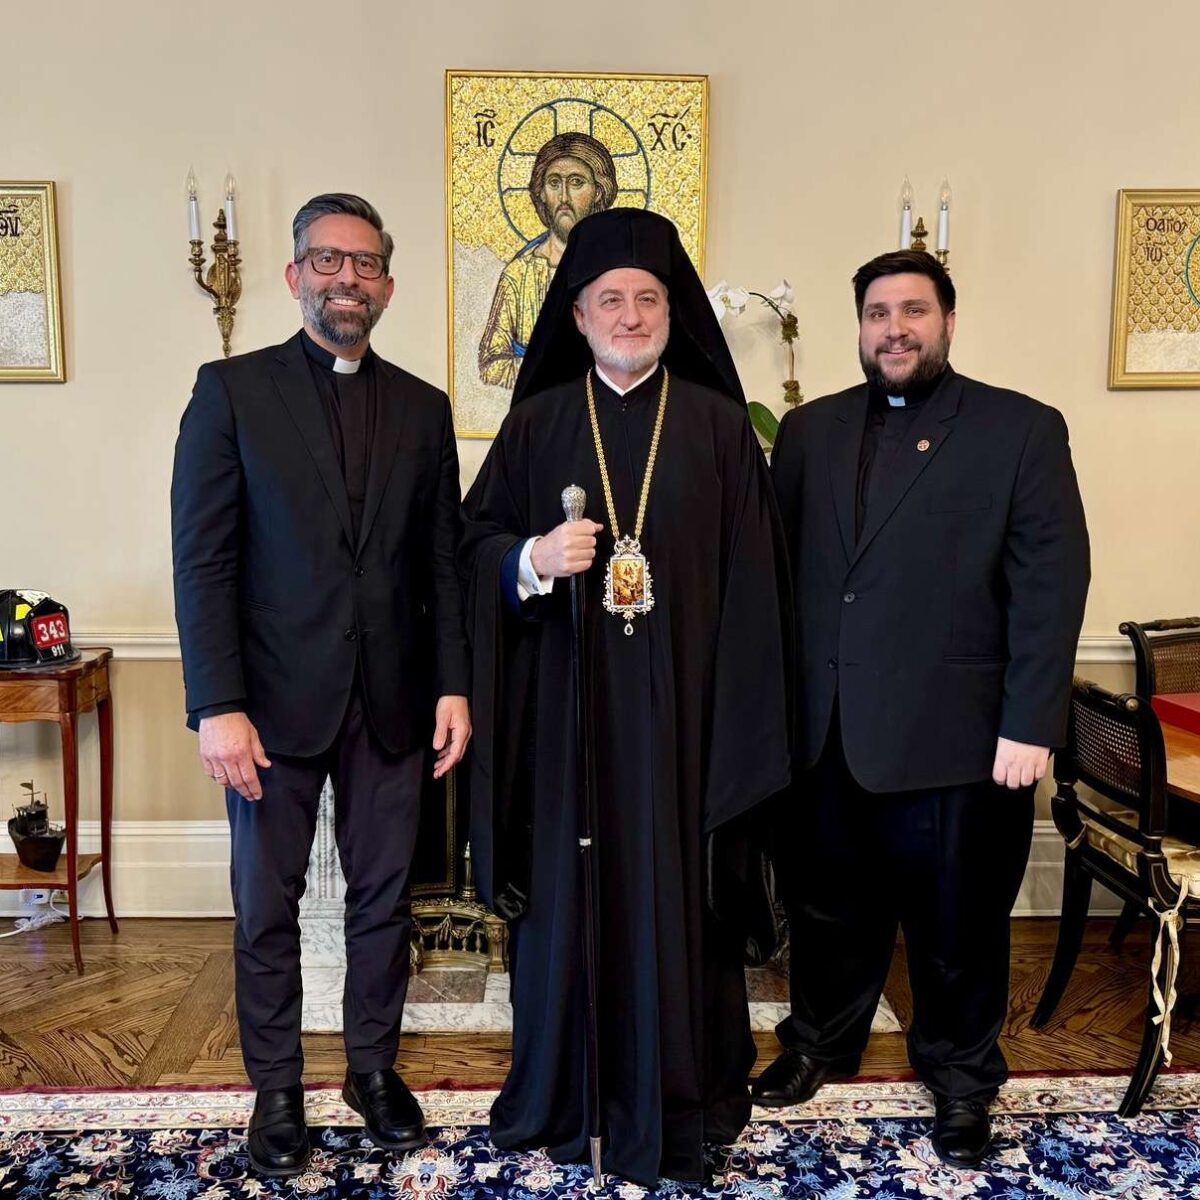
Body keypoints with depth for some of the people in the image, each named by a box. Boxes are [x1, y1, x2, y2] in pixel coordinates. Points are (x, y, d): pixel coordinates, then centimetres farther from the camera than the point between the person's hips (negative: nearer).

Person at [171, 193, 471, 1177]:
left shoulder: (422, 407, 8)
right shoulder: (233, 390, -1)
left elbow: (442, 562, 8)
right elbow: (202, 559, -6)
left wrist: (453, 685, 1)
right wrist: (218, 705, -12)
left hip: (392, 700, 3)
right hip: (276, 700, -2)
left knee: (384, 895, 13)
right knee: (267, 904, 10)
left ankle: (374, 1066, 32)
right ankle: (276, 1088, 29)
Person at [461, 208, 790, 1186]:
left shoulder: (719, 424, 3)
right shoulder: (537, 423, 6)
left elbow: (752, 578, 1)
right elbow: (477, 541, 6)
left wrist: (744, 716, -4)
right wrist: (533, 558, -17)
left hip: (682, 702, 0)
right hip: (567, 702, 1)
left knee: (676, 894, 6)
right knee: (568, 893, 8)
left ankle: (677, 1098, 25)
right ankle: (564, 1095, 27)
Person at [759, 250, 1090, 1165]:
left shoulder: (1024, 430, -3)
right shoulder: (810, 431, 9)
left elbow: (1051, 586, -7)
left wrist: (1030, 725, -12)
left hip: (952, 739, -3)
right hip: (823, 736, 3)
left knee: (957, 926, 13)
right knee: (828, 909, 18)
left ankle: (962, 1079, 37)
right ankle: (819, 1042, 42)